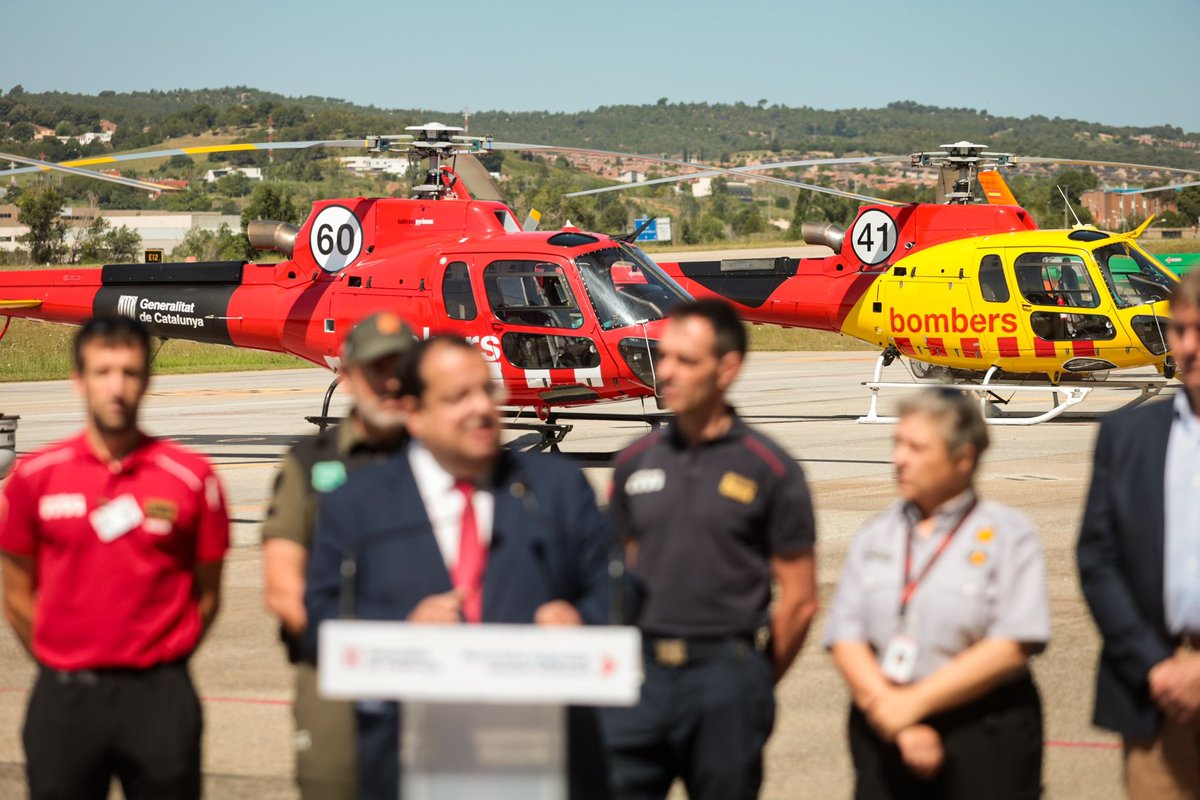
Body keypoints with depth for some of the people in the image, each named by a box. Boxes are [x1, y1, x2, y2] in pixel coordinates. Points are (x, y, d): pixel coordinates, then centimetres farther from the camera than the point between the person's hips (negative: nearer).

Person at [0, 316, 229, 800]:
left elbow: (207, 592, 7)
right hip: (63, 700, 1)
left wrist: (161, 666, 4)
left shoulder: (191, 478, 0)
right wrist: (62, 665, 7)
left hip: (158, 699, -1)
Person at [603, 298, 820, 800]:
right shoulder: (635, 462, 10)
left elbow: (799, 601, 0)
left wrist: (755, 681, 4)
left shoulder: (769, 470, -2)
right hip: (640, 670, 3)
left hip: (725, 673, -3)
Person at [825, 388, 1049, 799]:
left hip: (982, 735, -3)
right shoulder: (875, 536, 12)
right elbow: (845, 638, 3)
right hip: (883, 736, 3)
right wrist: (892, 717, -12)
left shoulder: (1008, 534, 0)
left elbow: (1013, 646, -10)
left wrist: (915, 702, -12)